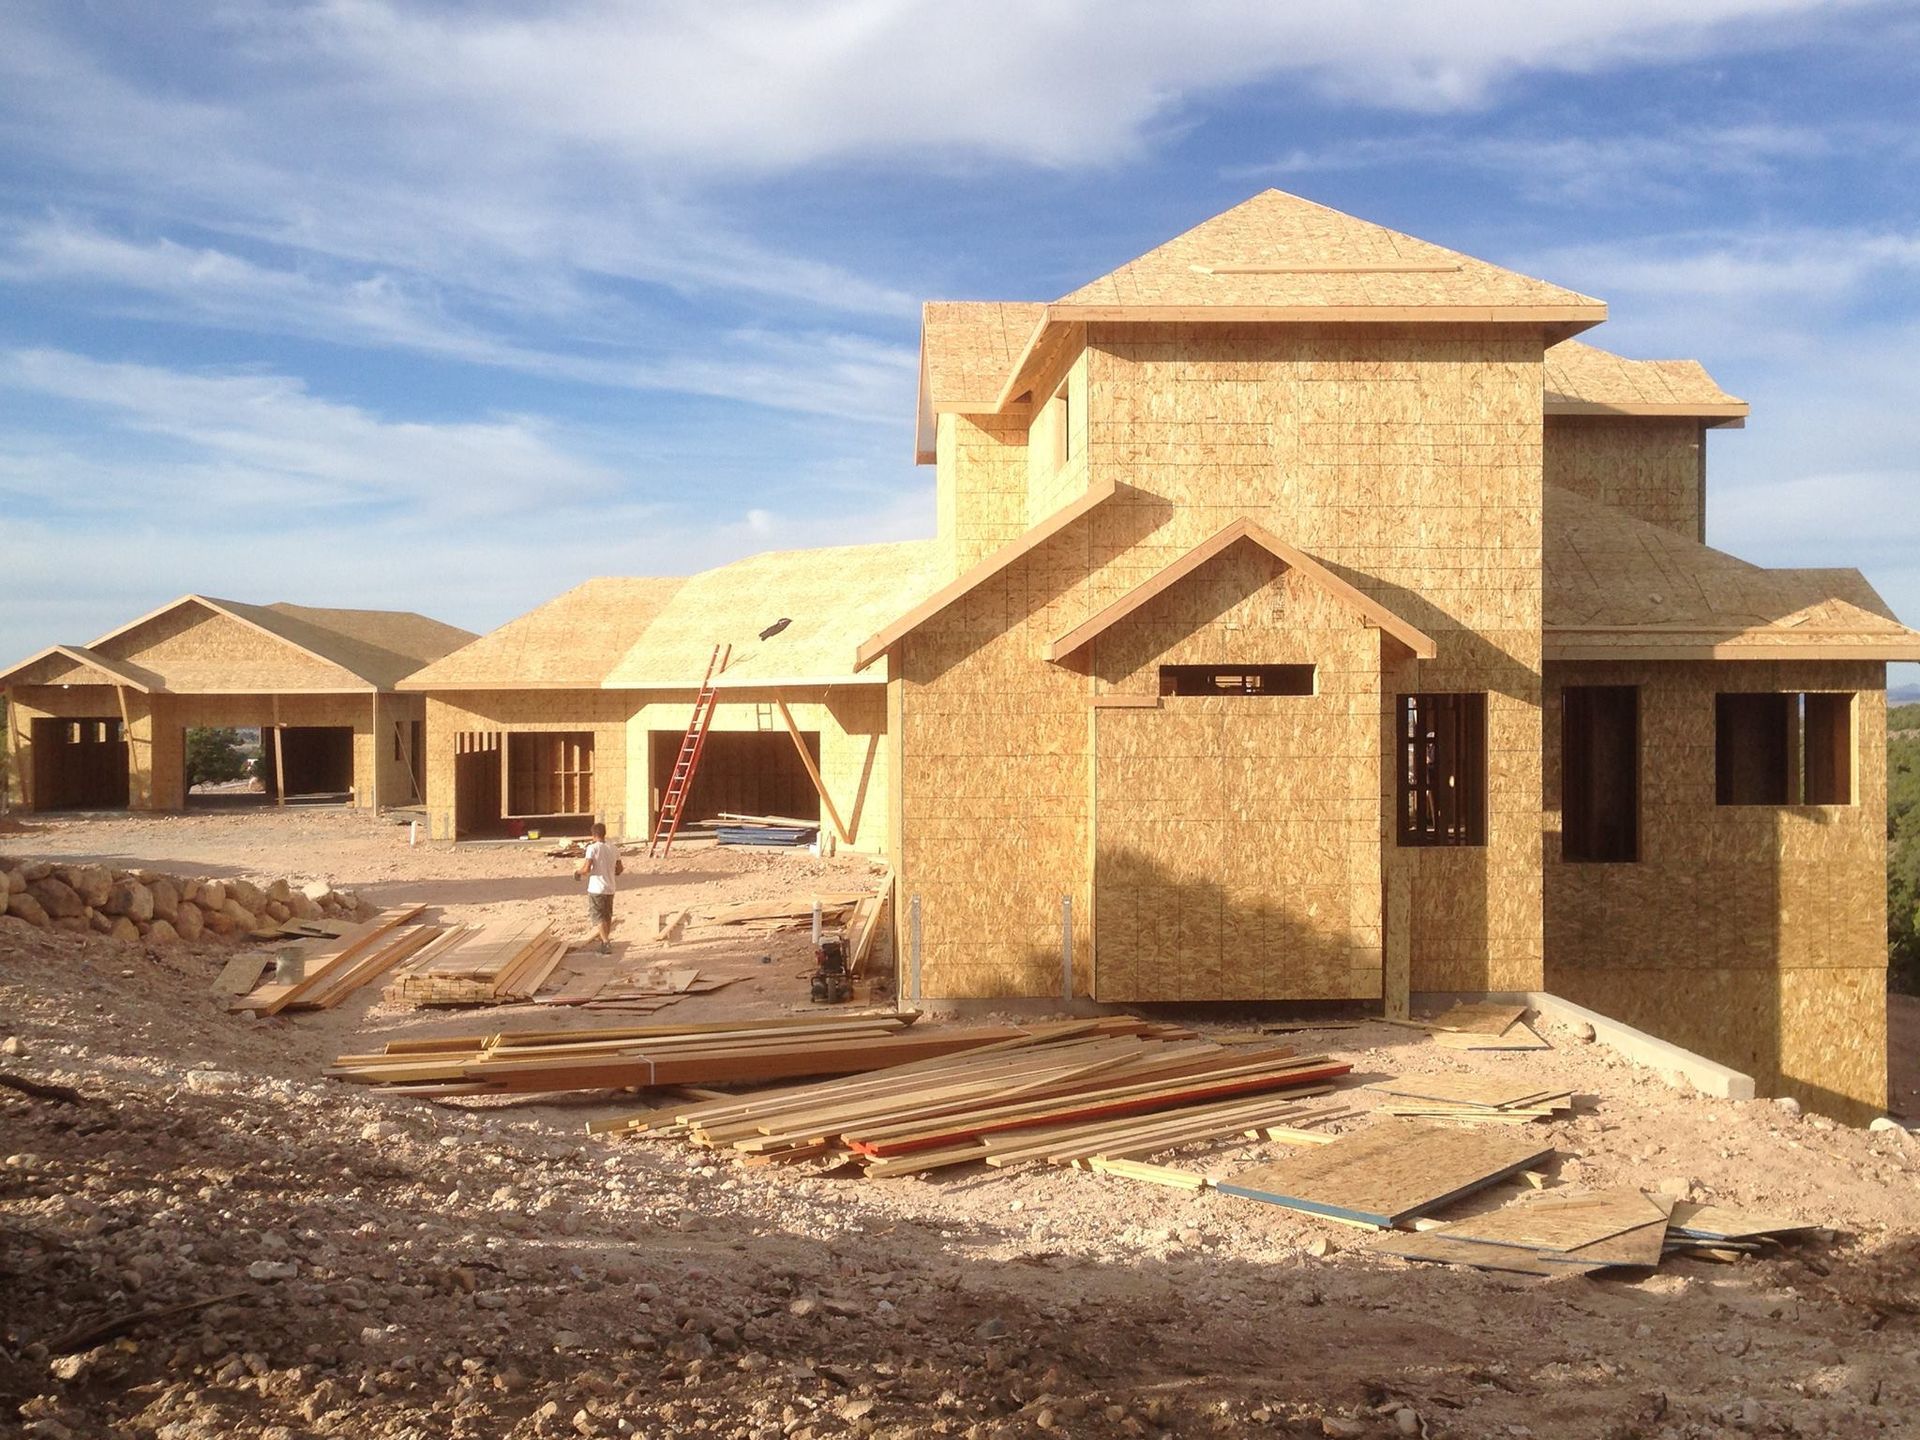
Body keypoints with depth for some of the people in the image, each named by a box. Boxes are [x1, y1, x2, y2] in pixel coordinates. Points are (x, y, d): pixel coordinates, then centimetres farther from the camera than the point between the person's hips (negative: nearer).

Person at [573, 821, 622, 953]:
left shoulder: (592, 848, -13)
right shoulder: (614, 849, 2)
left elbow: (586, 869, -19)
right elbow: (620, 869, 8)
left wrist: (577, 871, 2)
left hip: (596, 889, -5)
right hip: (609, 889, 5)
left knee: (598, 917, -1)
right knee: (607, 916, 18)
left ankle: (605, 942, -12)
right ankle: (605, 940, 27)